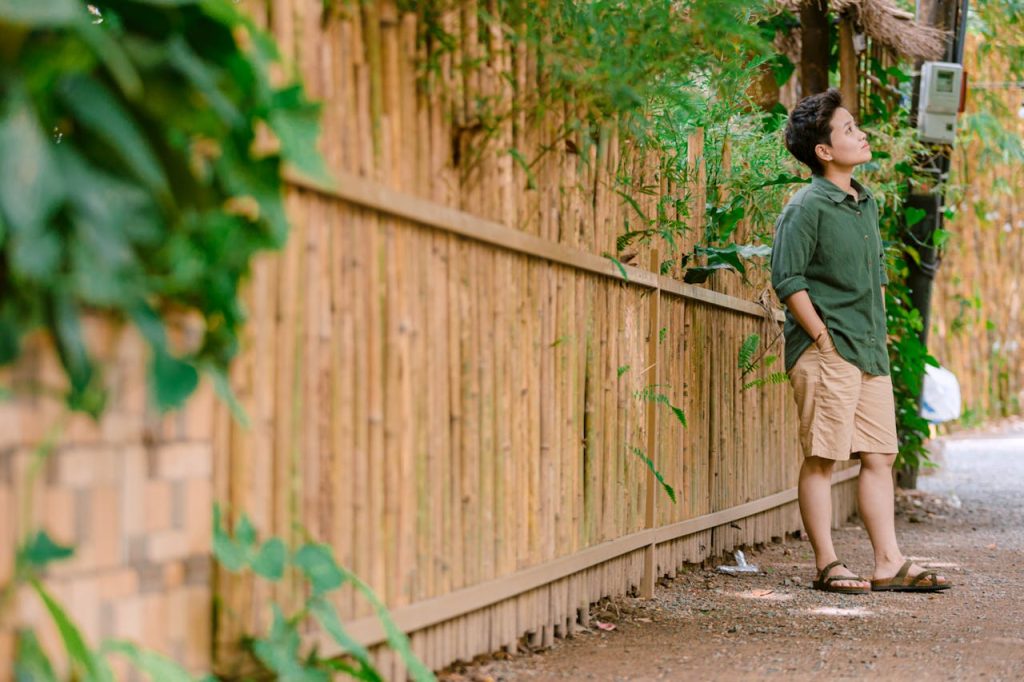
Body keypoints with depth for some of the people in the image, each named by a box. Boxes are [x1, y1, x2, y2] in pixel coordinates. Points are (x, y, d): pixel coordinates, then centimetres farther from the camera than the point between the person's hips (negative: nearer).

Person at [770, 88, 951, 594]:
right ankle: (827, 566, 2)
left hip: (871, 352, 8)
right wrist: (824, 340, -14)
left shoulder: (866, 203, 15)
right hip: (826, 353, -8)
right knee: (822, 459, -3)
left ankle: (889, 563, 11)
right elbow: (787, 279, -14)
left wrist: (878, 335, 16)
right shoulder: (807, 207, -10)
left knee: (879, 456, 7)